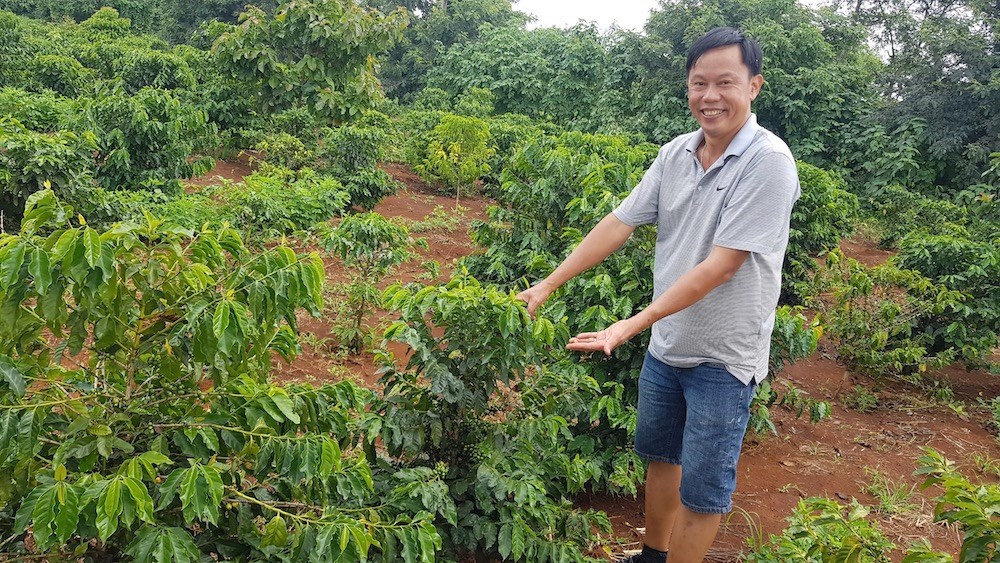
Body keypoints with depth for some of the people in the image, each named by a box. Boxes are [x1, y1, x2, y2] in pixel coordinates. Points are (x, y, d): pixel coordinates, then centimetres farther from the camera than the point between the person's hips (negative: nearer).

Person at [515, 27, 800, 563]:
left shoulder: (768, 162, -21)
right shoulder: (676, 153, -1)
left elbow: (720, 266, -25)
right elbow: (618, 224, 3)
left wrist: (632, 325, -26)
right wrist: (548, 284, 0)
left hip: (721, 357, -6)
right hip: (665, 344, 7)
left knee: (700, 491, 6)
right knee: (660, 455, 23)